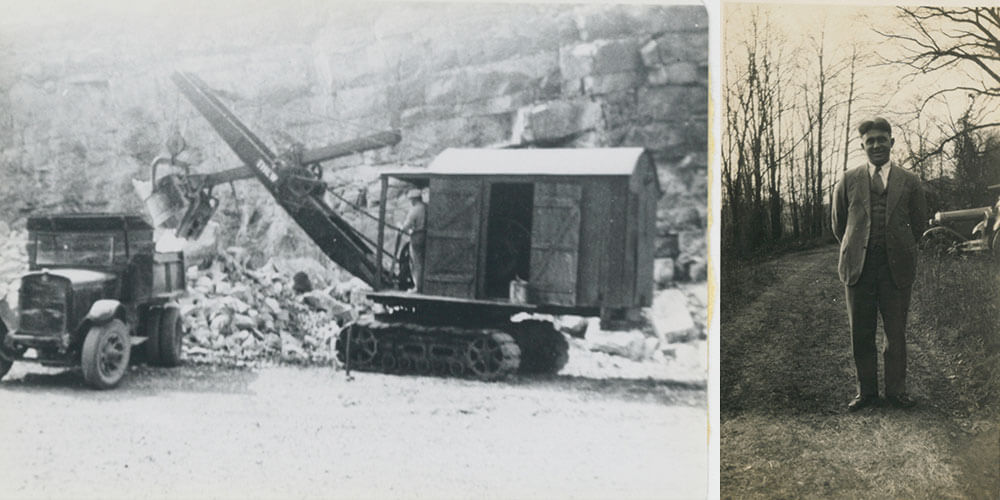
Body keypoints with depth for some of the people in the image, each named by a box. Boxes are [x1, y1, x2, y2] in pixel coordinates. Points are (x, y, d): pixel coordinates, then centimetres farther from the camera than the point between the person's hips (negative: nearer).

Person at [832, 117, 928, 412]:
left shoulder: (909, 182, 7)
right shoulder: (848, 181, 7)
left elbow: (918, 224, 15)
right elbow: (838, 224, 15)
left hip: (897, 267, 0)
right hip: (858, 267, 1)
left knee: (896, 332, 4)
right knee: (861, 333, 4)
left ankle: (896, 390, 16)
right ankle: (866, 391, 15)